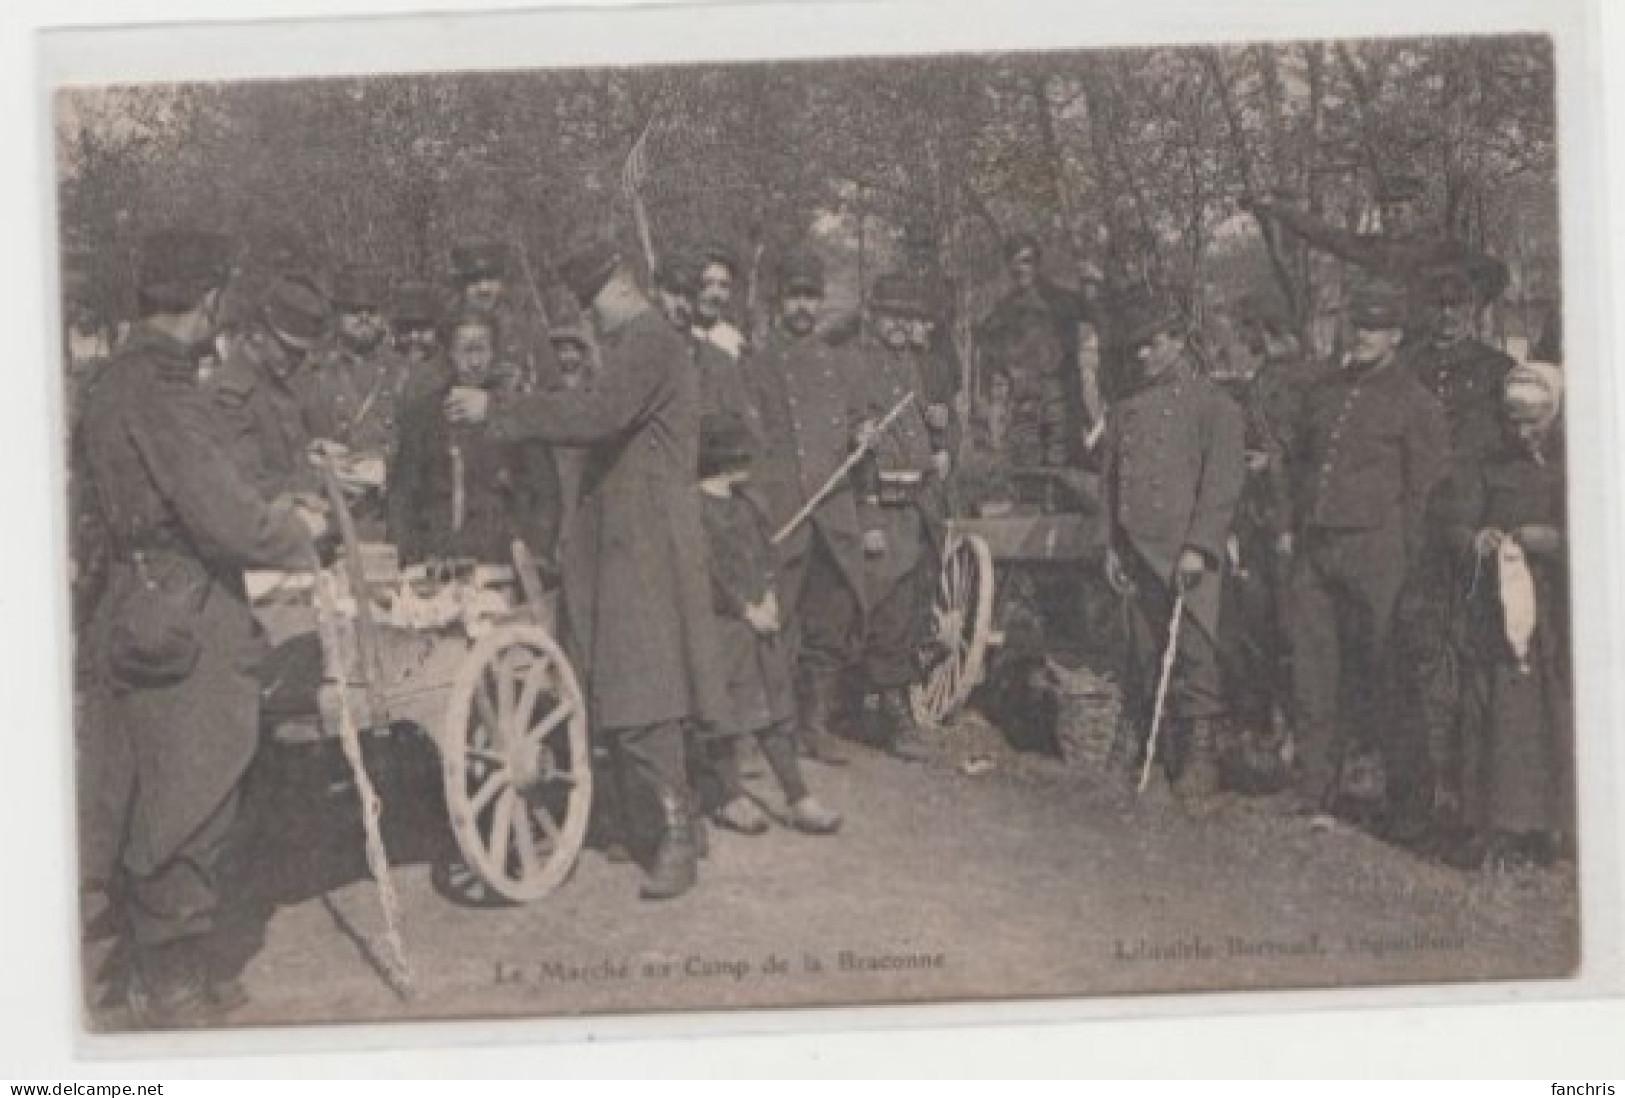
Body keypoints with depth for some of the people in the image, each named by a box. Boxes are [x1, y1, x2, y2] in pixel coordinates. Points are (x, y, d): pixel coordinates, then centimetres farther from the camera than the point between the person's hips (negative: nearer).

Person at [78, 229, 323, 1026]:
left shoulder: (116, 383, 13)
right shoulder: (165, 392, -18)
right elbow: (229, 523, -24)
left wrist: (264, 514, 16)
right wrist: (299, 532, -6)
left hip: (140, 614, 10)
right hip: (187, 629, -10)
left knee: (157, 811, 16)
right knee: (188, 812, 0)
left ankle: (164, 976, 25)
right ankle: (172, 987, 10)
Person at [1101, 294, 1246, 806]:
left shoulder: (1211, 404, 0)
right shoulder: (1126, 408, 17)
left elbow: (1222, 483, -7)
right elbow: (1110, 479, 20)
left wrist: (1198, 547, -15)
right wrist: (1112, 547, 12)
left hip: (1190, 551, -5)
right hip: (1138, 549, 5)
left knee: (1196, 652, -10)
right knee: (1145, 653, 6)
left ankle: (1200, 758, -7)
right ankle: (1143, 742, 14)